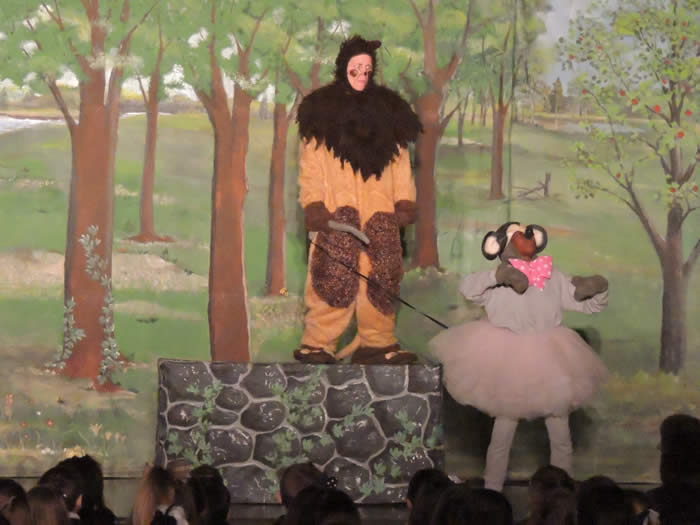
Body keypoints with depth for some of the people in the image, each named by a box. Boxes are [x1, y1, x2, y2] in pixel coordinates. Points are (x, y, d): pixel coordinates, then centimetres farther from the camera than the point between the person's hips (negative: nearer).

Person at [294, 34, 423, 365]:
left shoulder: (387, 109, 16)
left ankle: (377, 343, 6)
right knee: (333, 277, -9)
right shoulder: (323, 108, 6)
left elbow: (400, 161, 14)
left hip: (380, 213, 3)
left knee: (379, 278, 1)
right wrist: (313, 205, -8)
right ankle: (317, 345, -5)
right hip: (336, 211, -3)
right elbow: (310, 163, 2)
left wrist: (405, 202, 4)